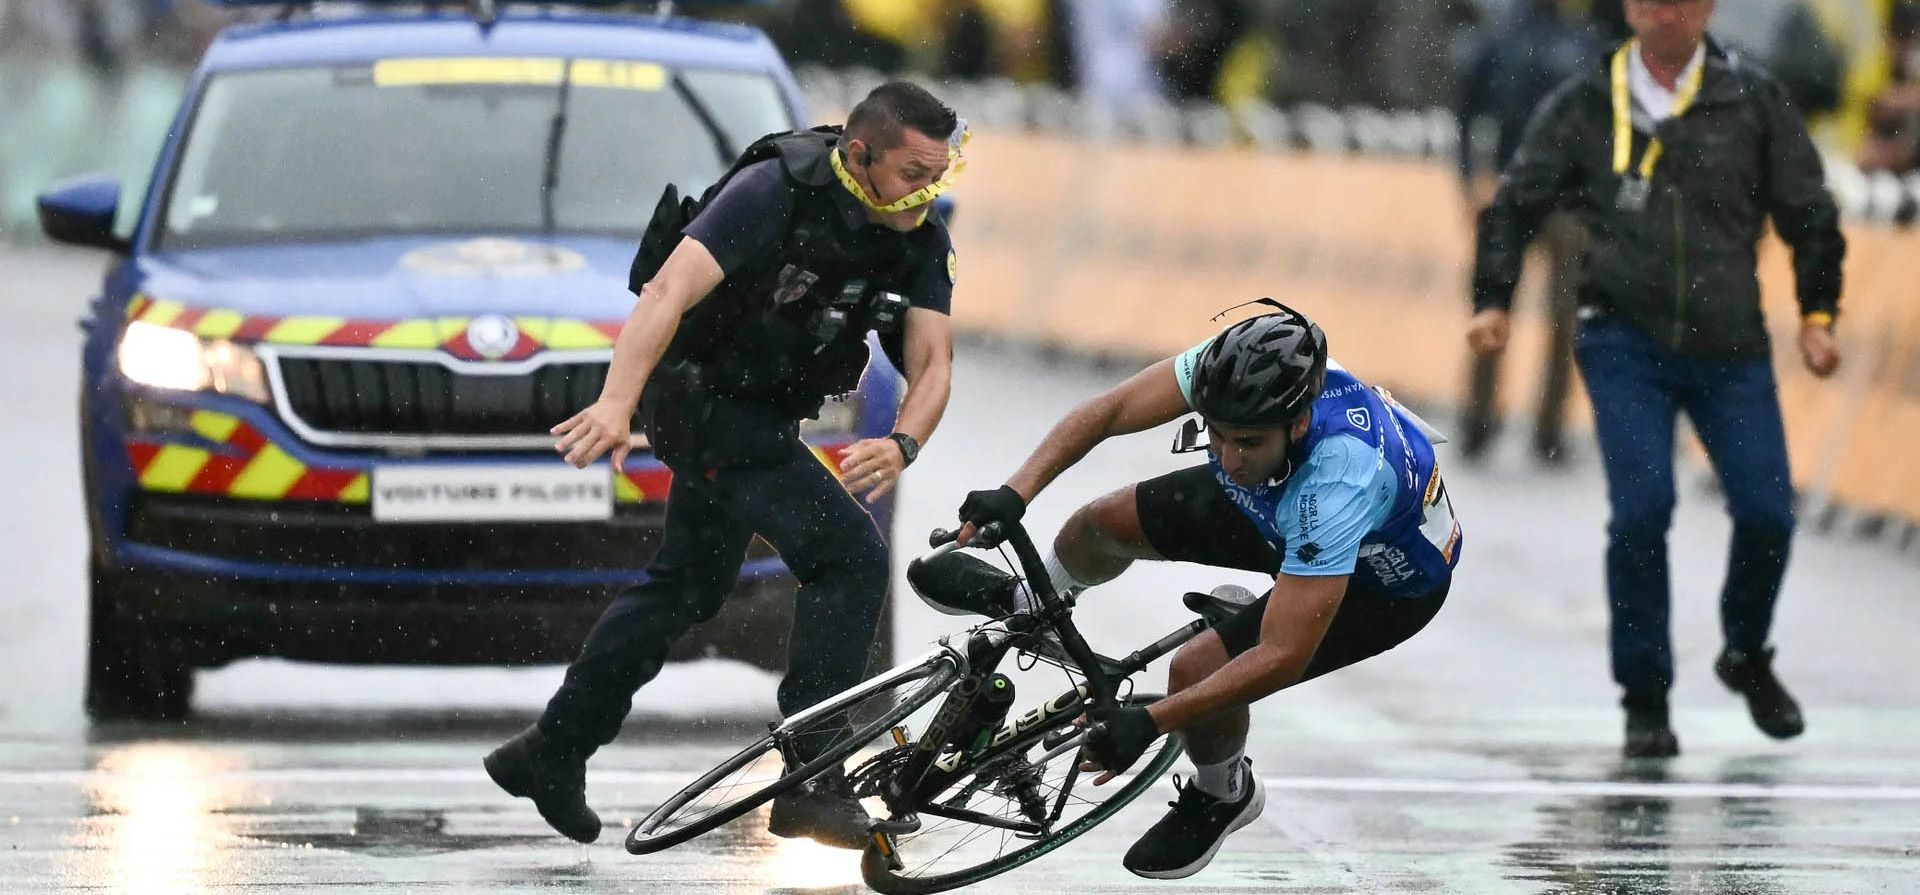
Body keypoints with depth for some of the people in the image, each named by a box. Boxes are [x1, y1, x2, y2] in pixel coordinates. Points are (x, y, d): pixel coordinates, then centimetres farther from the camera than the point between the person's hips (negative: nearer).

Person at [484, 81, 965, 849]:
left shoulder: (921, 244, -6)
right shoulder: (777, 191, -26)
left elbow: (931, 363, -13)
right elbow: (669, 291, -34)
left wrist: (903, 445, -36)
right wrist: (616, 404, -48)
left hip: (762, 415, 8)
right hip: (706, 402, -8)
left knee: (691, 585, 22)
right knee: (849, 555, -20)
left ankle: (552, 751, 37)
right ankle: (814, 781, -19)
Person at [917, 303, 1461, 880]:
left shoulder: (1338, 482, -46)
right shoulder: (1233, 369, -32)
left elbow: (1282, 659, -42)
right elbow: (1109, 411, -19)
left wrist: (1149, 724, -42)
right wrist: (1015, 494, -32)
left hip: (1387, 578, -6)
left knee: (1197, 671, -20)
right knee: (1106, 523, 9)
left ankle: (1224, 796, 15)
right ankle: (1030, 604, 46)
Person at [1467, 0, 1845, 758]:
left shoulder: (1753, 100, 5)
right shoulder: (1583, 105, 4)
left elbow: (1808, 212, 12)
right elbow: (1516, 204, 10)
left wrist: (1817, 313, 7)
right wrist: (1493, 299, 0)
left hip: (1729, 346, 1)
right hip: (1625, 344, -1)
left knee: (1766, 511, -4)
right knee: (1641, 509, -15)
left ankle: (1745, 654, 26)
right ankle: (1644, 700, -1)